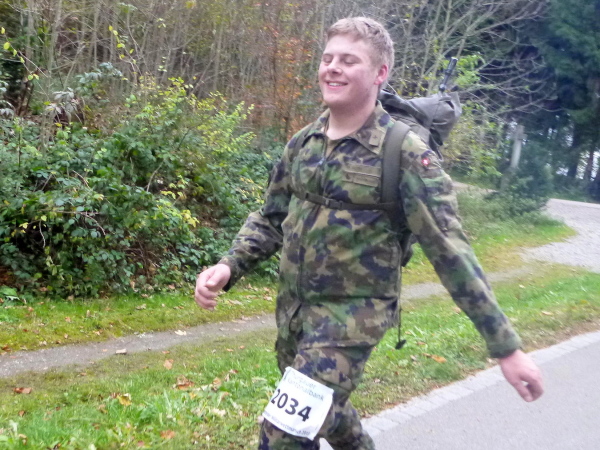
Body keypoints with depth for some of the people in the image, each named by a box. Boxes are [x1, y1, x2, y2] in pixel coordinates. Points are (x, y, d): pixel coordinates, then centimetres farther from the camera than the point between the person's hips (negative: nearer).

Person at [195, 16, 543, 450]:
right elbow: (270, 220, 10)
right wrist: (229, 266, -8)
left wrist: (507, 347, -16)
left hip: (353, 314, -6)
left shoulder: (405, 152, -16)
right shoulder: (302, 144, 2)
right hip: (292, 308, 7)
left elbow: (449, 250, -17)